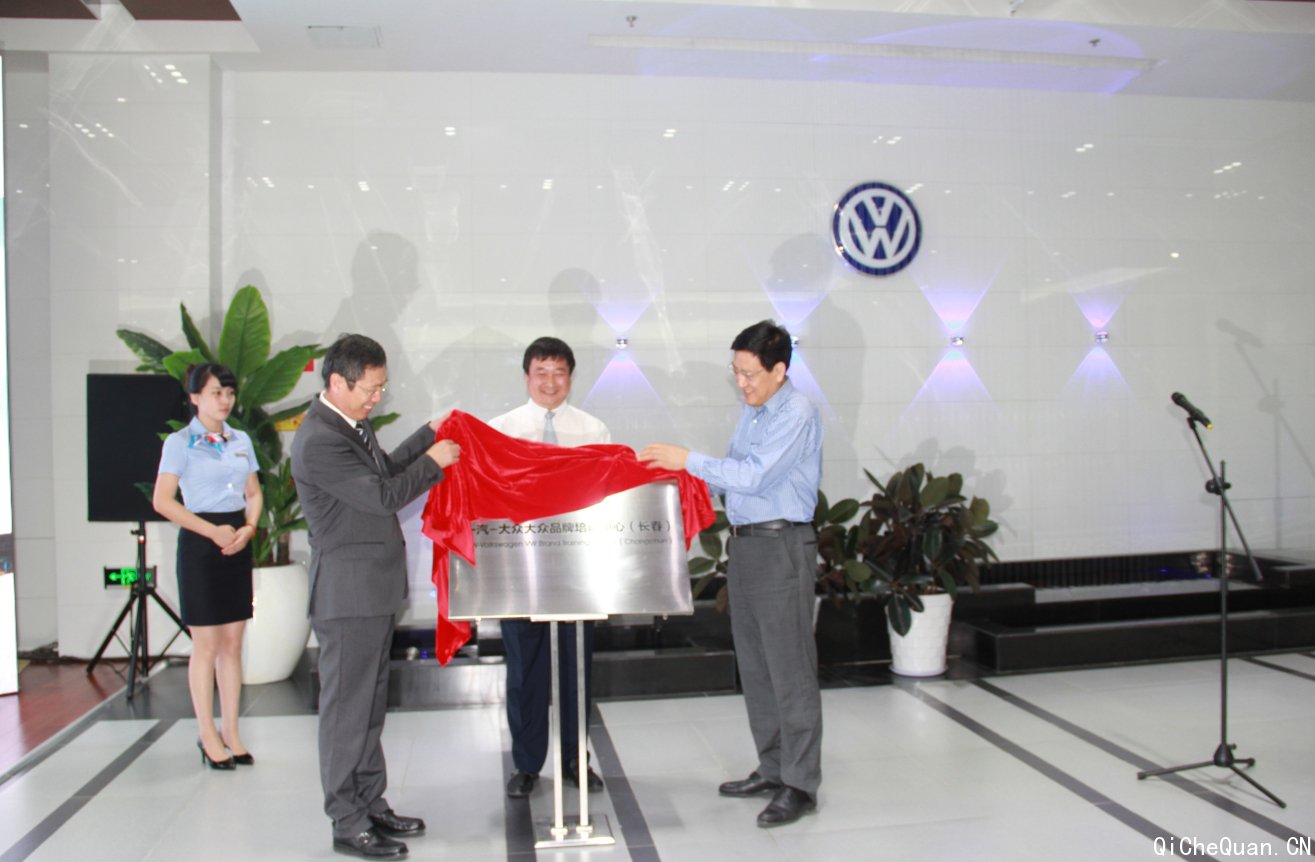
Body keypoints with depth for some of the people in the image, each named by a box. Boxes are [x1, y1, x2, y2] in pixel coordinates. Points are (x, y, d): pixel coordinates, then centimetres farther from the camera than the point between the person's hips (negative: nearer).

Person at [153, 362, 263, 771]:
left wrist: (249, 528, -5)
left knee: (233, 644, 8)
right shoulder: (179, 442, -4)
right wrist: (213, 532, -15)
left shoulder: (241, 441, 10)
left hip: (238, 544, 5)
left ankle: (231, 731, 16)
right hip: (200, 544, -5)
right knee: (206, 646, 0)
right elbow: (162, 500, -10)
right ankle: (208, 736, 11)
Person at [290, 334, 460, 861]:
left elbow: (383, 468, 23)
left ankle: (372, 807, 28)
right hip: (348, 594, -10)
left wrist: (429, 435, 15)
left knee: (369, 707, 17)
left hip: (374, 589, 10)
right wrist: (433, 462, -9)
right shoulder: (318, 441, -21)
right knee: (347, 709, 1)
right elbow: (383, 496, -21)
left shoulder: (351, 424, 10)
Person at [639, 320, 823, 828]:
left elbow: (755, 476, -20)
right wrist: (690, 477, 6)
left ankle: (800, 784, 5)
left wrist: (689, 459, -16)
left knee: (790, 668, -4)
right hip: (744, 543, 9)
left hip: (782, 546, -9)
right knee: (754, 666, 14)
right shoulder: (751, 412, 15)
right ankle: (772, 768, 26)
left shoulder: (797, 413, -13)